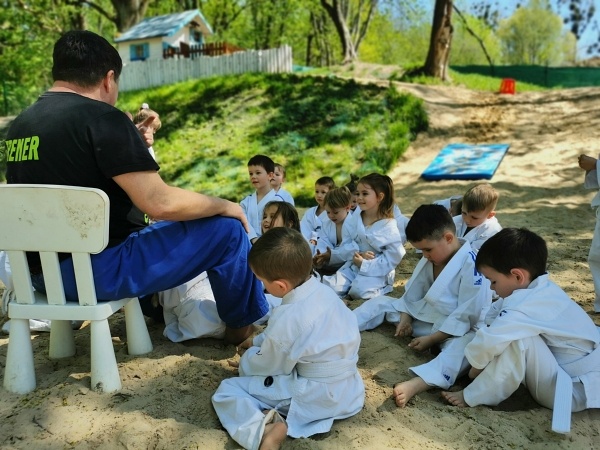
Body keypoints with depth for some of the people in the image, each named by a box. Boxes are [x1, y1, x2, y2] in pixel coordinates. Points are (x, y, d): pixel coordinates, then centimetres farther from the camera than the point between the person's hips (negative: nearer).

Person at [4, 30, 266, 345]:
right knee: (226, 228, -3)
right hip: (98, 269, -9)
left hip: (43, 272, 9)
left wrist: (130, 146, 15)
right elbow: (161, 203, -23)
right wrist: (226, 206, -7)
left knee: (138, 221, 35)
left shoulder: (19, 125, 9)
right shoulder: (100, 117, -17)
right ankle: (242, 324, 18)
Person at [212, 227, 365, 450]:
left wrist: (246, 358, 15)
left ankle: (264, 429, -22)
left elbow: (266, 365, -6)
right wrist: (257, 341, 23)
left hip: (316, 396, -8)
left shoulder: (288, 317, -25)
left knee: (227, 389, 1)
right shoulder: (323, 291, -3)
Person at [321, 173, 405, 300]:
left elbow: (393, 257, -16)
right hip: (354, 265, 4)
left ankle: (379, 288, -2)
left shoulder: (389, 227, -15)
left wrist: (365, 264, -19)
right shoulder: (355, 218, 0)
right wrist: (358, 254, -18)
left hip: (377, 271, -4)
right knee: (330, 286, -16)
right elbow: (347, 242, 3)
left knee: (358, 291, -30)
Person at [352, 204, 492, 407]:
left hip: (458, 330, -8)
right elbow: (413, 291, 9)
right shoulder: (430, 258, -1)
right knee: (381, 303, 4)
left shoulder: (472, 264, -24)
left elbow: (466, 316, -24)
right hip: (422, 317, 8)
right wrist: (405, 317, -7)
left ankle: (415, 384, -64)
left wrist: (430, 339, -23)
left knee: (465, 345, -41)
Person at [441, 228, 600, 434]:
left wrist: (476, 366, -15)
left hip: (576, 390, -10)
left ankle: (475, 396, -13)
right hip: (564, 371, 10)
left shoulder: (528, 306, -30)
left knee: (518, 338, -29)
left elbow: (489, 342, -36)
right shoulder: (539, 290, 0)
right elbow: (492, 321, 4)